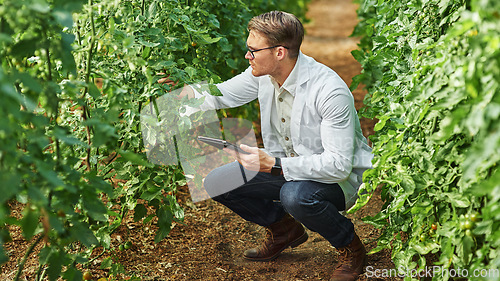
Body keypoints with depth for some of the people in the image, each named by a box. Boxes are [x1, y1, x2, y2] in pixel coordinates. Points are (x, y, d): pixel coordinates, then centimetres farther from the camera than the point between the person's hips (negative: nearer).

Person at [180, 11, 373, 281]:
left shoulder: (331, 91, -31)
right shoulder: (262, 73, -9)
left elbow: (339, 164, -32)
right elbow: (219, 96, 9)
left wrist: (273, 165, -37)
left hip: (338, 176, -7)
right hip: (284, 166, 7)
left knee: (295, 195, -39)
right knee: (216, 182, -5)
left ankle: (350, 248, -7)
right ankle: (284, 229, 18)